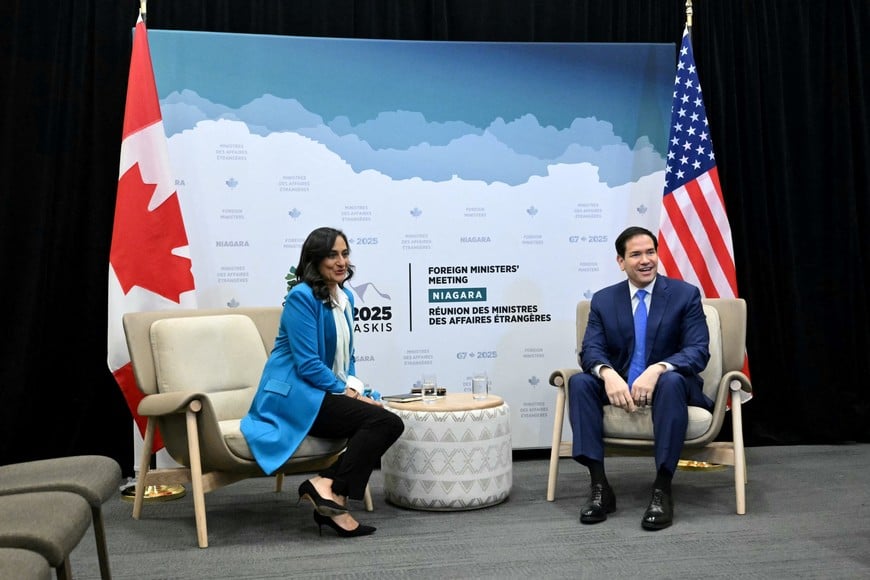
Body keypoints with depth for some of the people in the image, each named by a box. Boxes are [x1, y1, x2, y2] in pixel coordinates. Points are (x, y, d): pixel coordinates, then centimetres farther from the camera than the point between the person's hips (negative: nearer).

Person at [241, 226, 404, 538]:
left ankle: (325, 486, -13)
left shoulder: (345, 297, 13)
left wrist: (354, 385, 2)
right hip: (294, 396, -8)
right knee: (384, 421, -22)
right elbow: (308, 364, -17)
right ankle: (332, 490, -15)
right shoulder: (302, 297, -12)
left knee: (389, 424, -15)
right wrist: (347, 392, -12)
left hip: (325, 394, 8)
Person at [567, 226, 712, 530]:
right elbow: (591, 349, -5)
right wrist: (608, 374, -31)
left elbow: (698, 351, -12)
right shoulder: (603, 300, 5)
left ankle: (662, 490, -31)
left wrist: (657, 370, -32)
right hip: (618, 387, 3)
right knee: (579, 382, -26)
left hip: (667, 384, -2)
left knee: (671, 381, -37)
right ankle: (599, 485, -25)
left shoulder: (686, 294, -2)